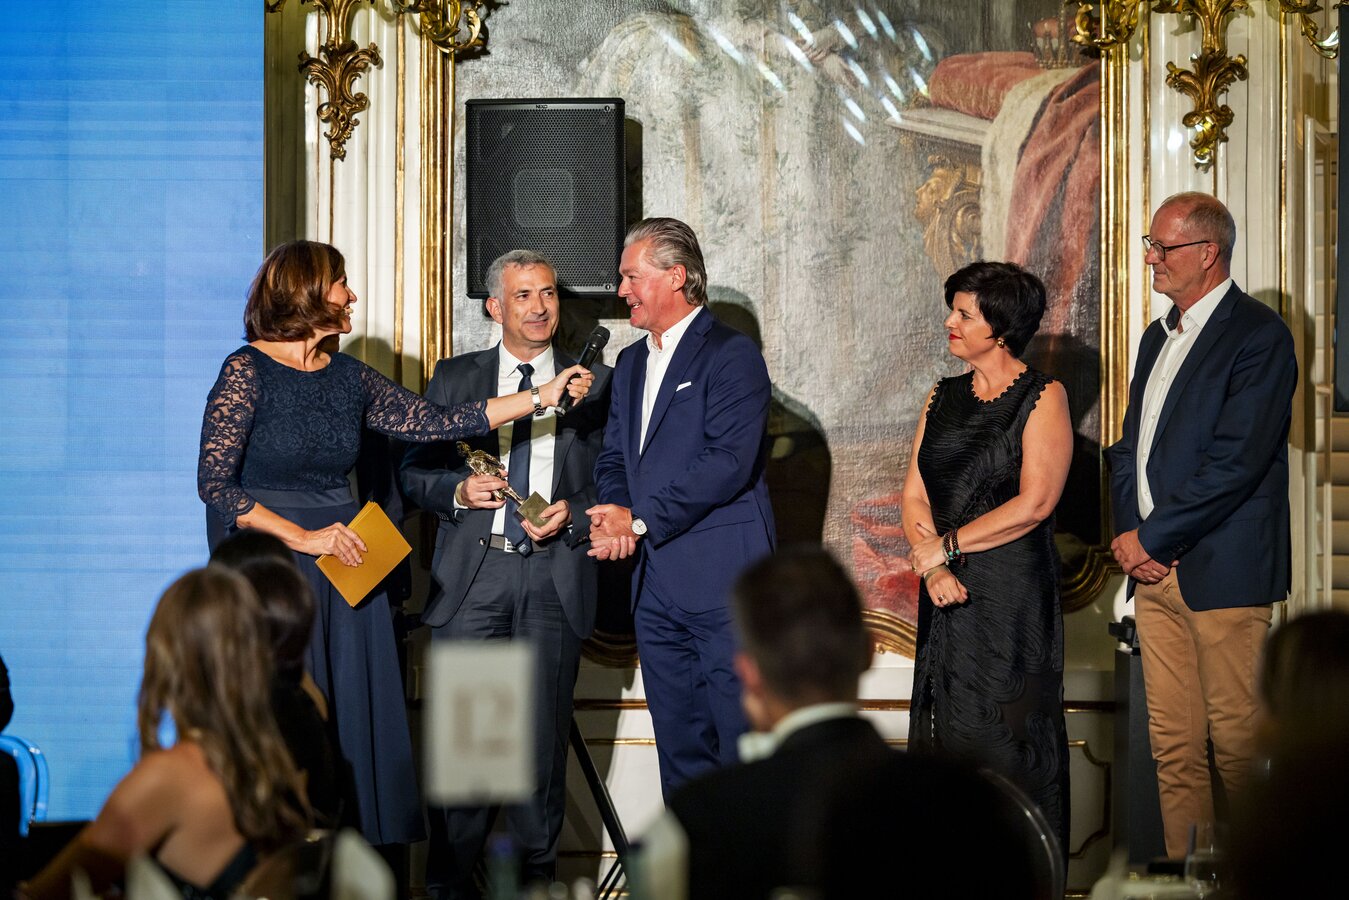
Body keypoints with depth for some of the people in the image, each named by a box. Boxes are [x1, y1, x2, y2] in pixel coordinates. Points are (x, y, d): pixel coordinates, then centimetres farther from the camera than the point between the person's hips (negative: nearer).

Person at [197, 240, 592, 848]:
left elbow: (436, 423, 6)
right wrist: (303, 537, -17)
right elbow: (214, 483, -13)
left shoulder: (349, 377, 10)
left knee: (360, 719, 4)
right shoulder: (247, 371, -7)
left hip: (345, 561, 6)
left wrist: (542, 396, 3)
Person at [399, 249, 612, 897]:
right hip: (473, 573, 0)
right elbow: (413, 473, 13)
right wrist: (459, 490, -7)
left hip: (554, 578, 0)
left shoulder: (593, 383, 11)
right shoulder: (454, 378, 13)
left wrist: (574, 512, -9)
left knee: (544, 735, 1)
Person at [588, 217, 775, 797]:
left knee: (745, 745, -7)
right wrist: (614, 519, -4)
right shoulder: (630, 364, 20)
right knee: (679, 747, 11)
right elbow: (614, 458, 18)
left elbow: (729, 462, -17)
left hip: (723, 581, -8)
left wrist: (640, 520, -16)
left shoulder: (732, 356, -7)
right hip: (654, 585, 8)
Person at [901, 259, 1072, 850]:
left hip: (1015, 597, -5)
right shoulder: (943, 398, 12)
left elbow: (1034, 503, -13)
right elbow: (914, 495, 7)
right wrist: (933, 568, -10)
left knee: (1010, 739, -3)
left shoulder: (1043, 397, -5)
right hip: (949, 595, 6)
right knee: (946, 735, 5)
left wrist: (947, 545, -11)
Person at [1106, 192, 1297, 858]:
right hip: (1155, 572, 8)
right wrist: (1129, 531, 2)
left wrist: (1151, 538, -12)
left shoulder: (1258, 335, -9)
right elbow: (1129, 447, 20)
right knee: (1172, 742, 8)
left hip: (1222, 571, -8)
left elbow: (1235, 461, -17)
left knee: (1236, 741, -3)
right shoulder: (1158, 337, 18)